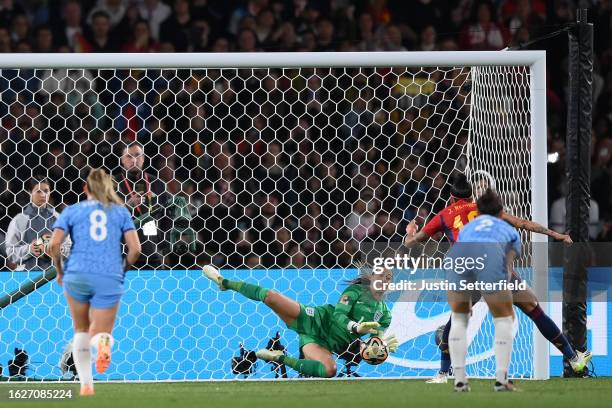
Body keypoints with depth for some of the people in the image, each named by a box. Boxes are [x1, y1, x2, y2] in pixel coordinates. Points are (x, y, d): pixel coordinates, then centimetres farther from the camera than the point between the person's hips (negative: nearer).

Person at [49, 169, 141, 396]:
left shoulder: (72, 211, 10)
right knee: (99, 334, 8)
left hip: (77, 274, 0)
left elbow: (54, 245, -1)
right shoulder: (121, 211, 12)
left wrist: (59, 271, 14)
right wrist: (122, 269, 19)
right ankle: (103, 340, -30)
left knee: (81, 331, 20)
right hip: (110, 279, 0)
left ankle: (86, 384, 12)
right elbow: (135, 248, 3)